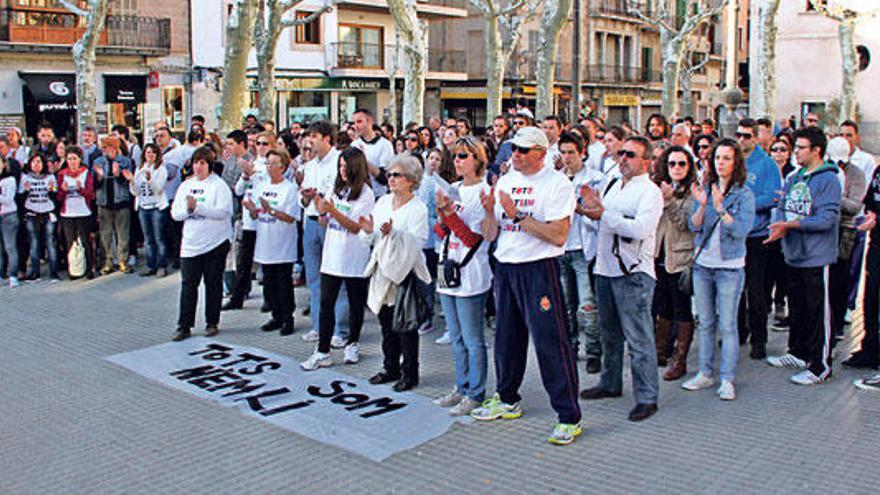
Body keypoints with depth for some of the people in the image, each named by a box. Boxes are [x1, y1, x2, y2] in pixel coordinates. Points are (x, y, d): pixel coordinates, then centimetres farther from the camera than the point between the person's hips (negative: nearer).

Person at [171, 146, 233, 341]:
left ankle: (212, 323, 18)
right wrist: (187, 209, -12)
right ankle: (184, 326, 7)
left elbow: (223, 212, -18)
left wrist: (197, 206, -21)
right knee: (188, 284, 2)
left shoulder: (219, 185, -5)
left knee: (213, 284, 6)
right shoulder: (186, 186, 12)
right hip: (190, 243, 4)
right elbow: (175, 213, 8)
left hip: (215, 243, -4)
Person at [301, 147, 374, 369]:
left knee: (356, 302, 11)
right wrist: (321, 210, -8)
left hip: (354, 257, -4)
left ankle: (352, 345, 29)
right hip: (332, 255, 4)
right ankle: (322, 352, 4)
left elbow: (357, 227, -15)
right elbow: (326, 221, 12)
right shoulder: (336, 188, 7)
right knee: (326, 302, 0)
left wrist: (333, 211, -23)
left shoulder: (365, 193, -8)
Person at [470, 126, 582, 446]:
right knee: (506, 338, 16)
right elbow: (489, 235, 11)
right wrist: (490, 211, -8)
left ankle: (569, 417, 1)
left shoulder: (557, 183, -6)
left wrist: (517, 214, -18)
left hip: (539, 269, -6)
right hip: (505, 267, 7)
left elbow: (559, 236, -17)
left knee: (550, 342, -7)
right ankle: (507, 400, 33)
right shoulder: (504, 182, 13)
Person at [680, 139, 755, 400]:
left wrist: (720, 208, -25)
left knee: (727, 325, -2)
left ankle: (727, 379, 6)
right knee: (705, 323, 12)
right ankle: (705, 373, 21)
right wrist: (702, 205, -18)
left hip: (729, 267, -4)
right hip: (702, 264, 4)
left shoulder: (744, 195, -6)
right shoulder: (705, 190, 5)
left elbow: (741, 230, -16)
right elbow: (694, 226, -1)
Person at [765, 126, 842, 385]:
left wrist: (791, 224, -24)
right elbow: (782, 208, 11)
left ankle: (821, 366, 7)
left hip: (817, 257, -8)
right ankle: (798, 353, 34)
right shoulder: (793, 178, 11)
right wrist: (781, 226, -10)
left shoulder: (828, 180, -12)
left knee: (818, 312, -1)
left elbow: (827, 219, -20)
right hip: (793, 255, 8)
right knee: (796, 308, 19)